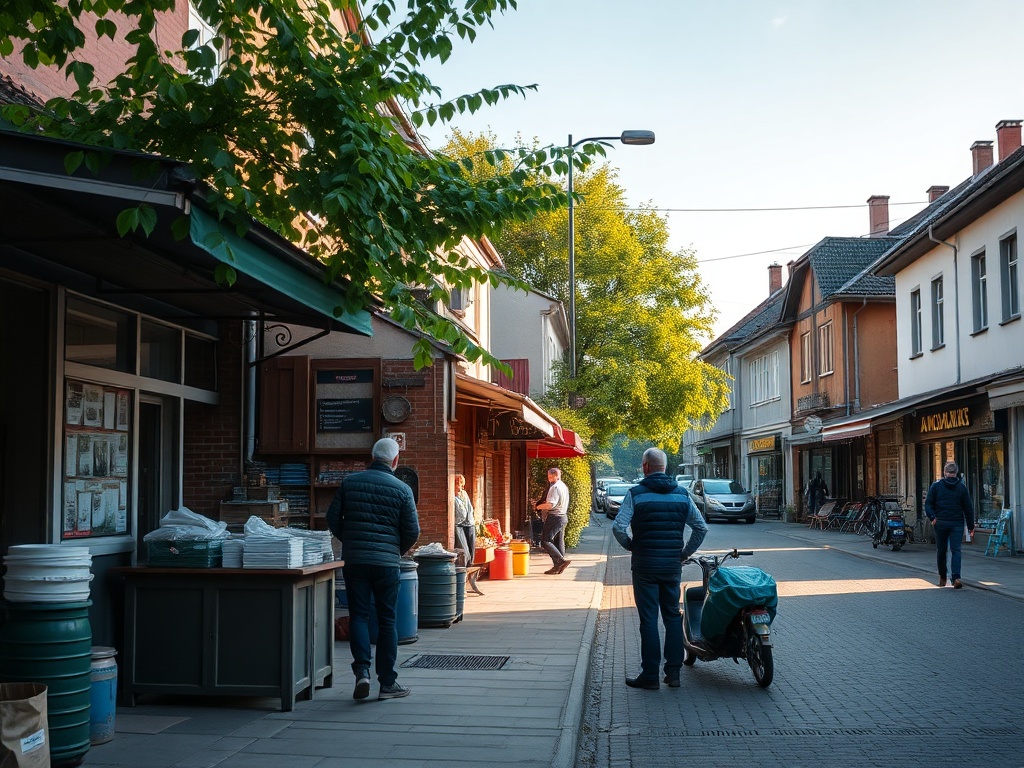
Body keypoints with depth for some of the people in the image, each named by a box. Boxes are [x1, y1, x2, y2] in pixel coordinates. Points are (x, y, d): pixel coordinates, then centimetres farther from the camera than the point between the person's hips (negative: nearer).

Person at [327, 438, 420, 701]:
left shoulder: (350, 482, 3)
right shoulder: (402, 489, -3)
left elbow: (332, 518, 5)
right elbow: (412, 531, -2)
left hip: (353, 560, 1)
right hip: (387, 562, -1)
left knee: (358, 615, 8)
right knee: (387, 620, 5)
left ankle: (362, 670, -10)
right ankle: (387, 683, 9)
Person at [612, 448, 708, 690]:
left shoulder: (636, 493, -7)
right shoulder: (682, 494, 6)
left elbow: (618, 527, -16)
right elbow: (701, 527, 5)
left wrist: (632, 546, 1)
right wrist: (685, 552, 13)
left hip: (645, 564, -4)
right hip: (673, 564, 4)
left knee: (648, 620, 0)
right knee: (673, 616, 13)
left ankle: (650, 675, 3)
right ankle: (673, 671, 14)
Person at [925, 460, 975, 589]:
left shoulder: (936, 485, 3)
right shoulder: (962, 487, 4)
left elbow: (928, 504, -3)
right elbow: (968, 508, 6)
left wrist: (932, 518, -8)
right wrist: (971, 526, 11)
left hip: (940, 523, 0)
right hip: (957, 524, 0)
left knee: (941, 551, 12)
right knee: (955, 550, -4)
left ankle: (942, 578, 23)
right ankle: (956, 577, -21)